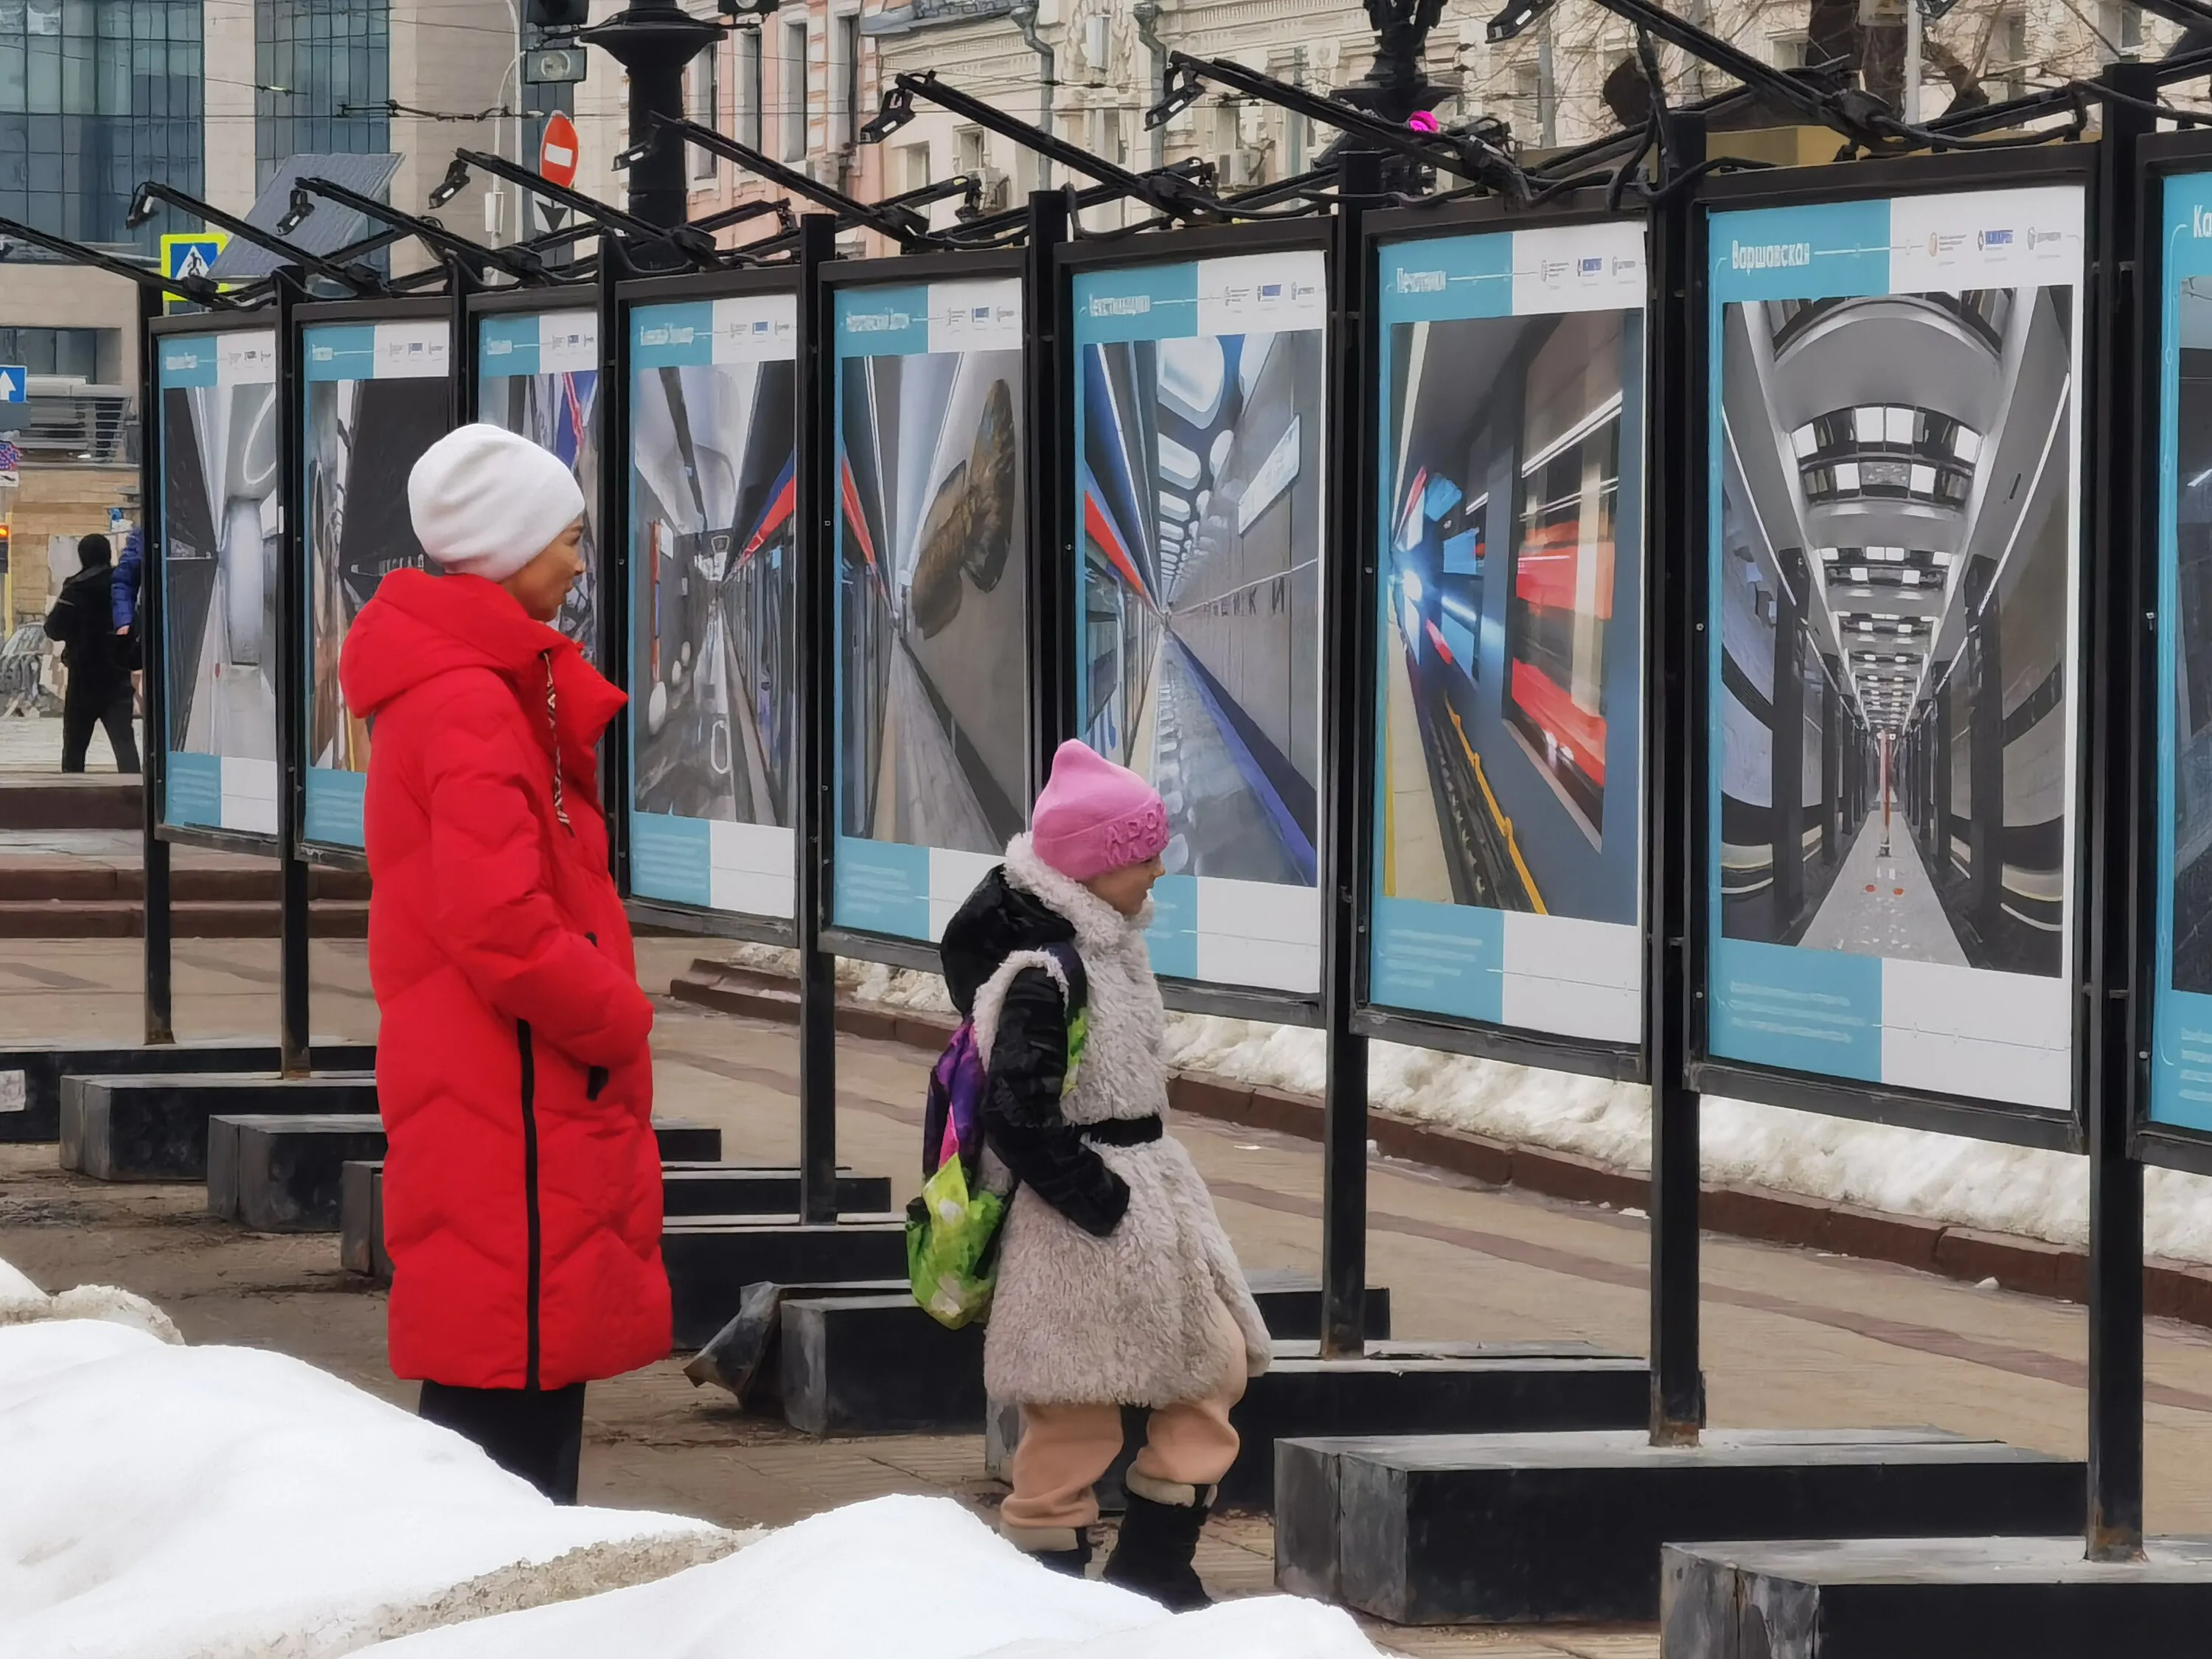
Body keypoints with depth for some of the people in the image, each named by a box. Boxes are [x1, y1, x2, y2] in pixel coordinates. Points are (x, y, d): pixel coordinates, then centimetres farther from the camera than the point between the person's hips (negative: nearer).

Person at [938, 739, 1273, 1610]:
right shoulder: (1043, 973, -21)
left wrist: (1137, 1189, 17)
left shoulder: (1104, 942, 8)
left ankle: (1153, 1566, 19)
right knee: (1076, 1414, -3)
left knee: (1216, 1366, 13)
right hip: (1083, 1219, -10)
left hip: (1145, 1189, 10)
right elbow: (1019, 1118, -25)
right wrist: (1099, 1203, -20)